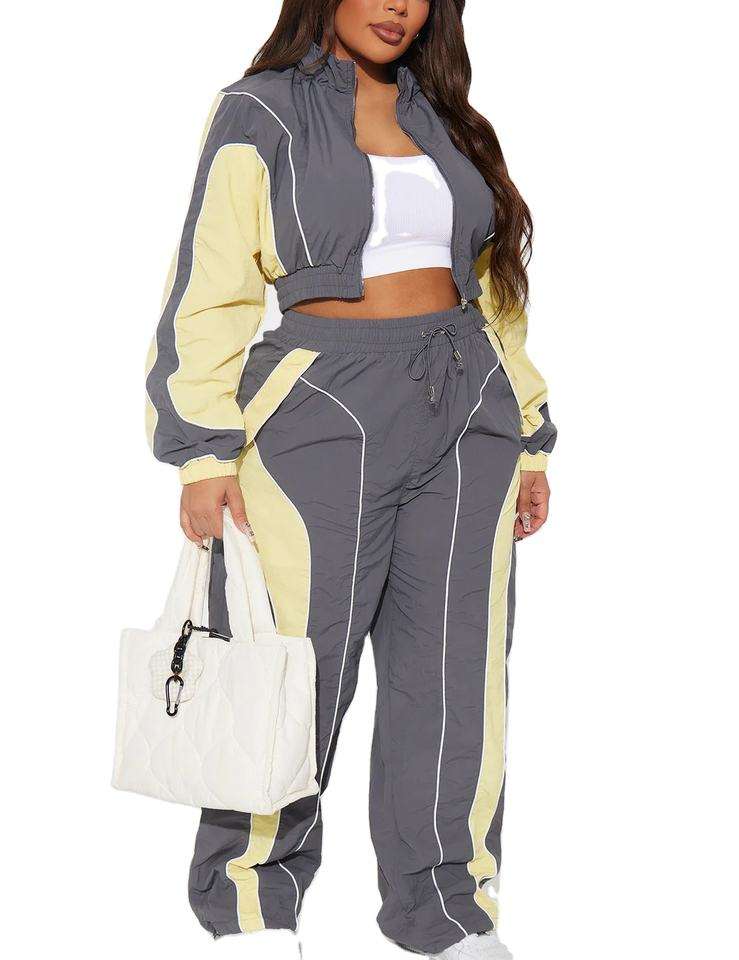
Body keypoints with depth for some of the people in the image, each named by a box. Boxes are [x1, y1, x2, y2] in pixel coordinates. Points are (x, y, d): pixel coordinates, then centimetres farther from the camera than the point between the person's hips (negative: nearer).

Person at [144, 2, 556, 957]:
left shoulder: (448, 123, 16)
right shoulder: (260, 114, 2)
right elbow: (210, 290, -4)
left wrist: (527, 440, 15)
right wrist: (205, 450, -11)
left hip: (464, 415, 5)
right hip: (323, 414, -4)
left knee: (459, 669, 5)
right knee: (297, 667, -1)